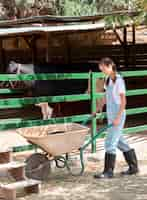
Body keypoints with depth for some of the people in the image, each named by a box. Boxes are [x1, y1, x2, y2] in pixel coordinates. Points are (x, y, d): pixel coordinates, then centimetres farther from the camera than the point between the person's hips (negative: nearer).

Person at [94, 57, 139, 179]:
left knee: (110, 143, -6)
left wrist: (118, 117, -19)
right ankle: (133, 167, 23)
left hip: (118, 115, -8)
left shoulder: (118, 80, -14)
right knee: (119, 141, 14)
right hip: (110, 115, 9)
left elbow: (123, 101, -16)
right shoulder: (108, 80, 9)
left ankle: (108, 171, 1)